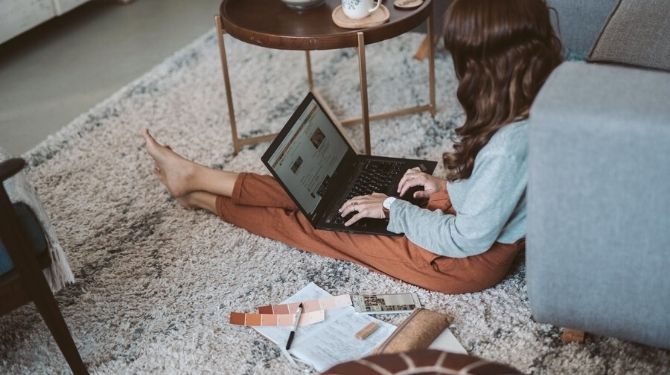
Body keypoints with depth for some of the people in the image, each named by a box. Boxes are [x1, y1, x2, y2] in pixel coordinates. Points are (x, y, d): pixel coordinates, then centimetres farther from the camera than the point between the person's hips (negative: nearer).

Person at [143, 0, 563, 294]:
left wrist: (393, 209, -15)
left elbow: (468, 239, -27)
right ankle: (197, 179, 21)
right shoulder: (539, 101, -9)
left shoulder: (510, 144, -37)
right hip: (472, 219, 8)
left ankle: (202, 194, 24)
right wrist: (448, 186, 4)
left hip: (469, 260, -7)